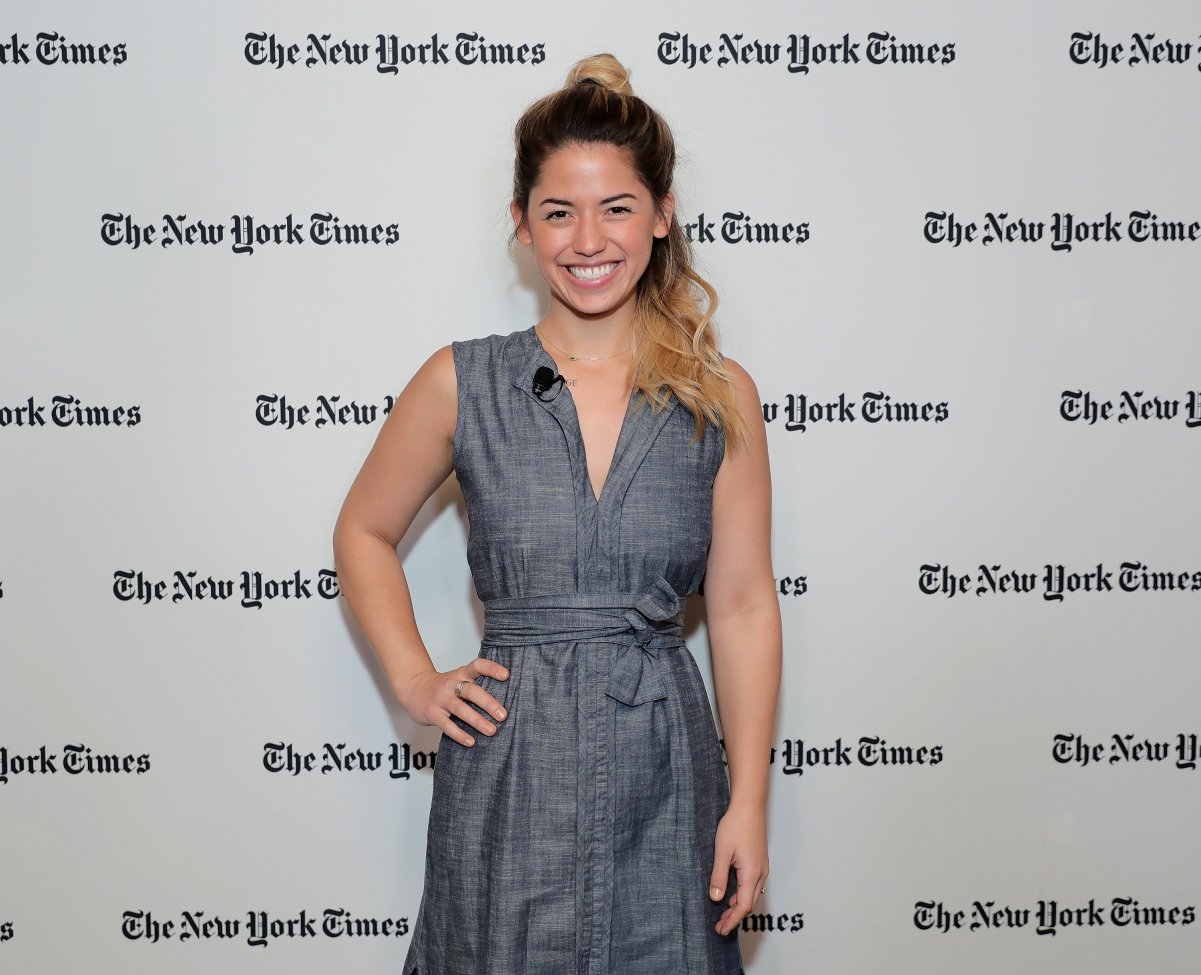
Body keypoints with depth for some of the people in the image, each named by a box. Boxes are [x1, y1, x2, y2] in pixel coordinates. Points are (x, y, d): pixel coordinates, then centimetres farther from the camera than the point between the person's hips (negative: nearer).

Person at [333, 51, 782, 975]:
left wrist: (749, 803, -2)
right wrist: (415, 680, 2)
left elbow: (743, 605, 0)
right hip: (507, 768, 0)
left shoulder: (720, 398, 0)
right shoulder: (460, 385, 0)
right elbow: (364, 533, 13)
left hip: (664, 766, 1)